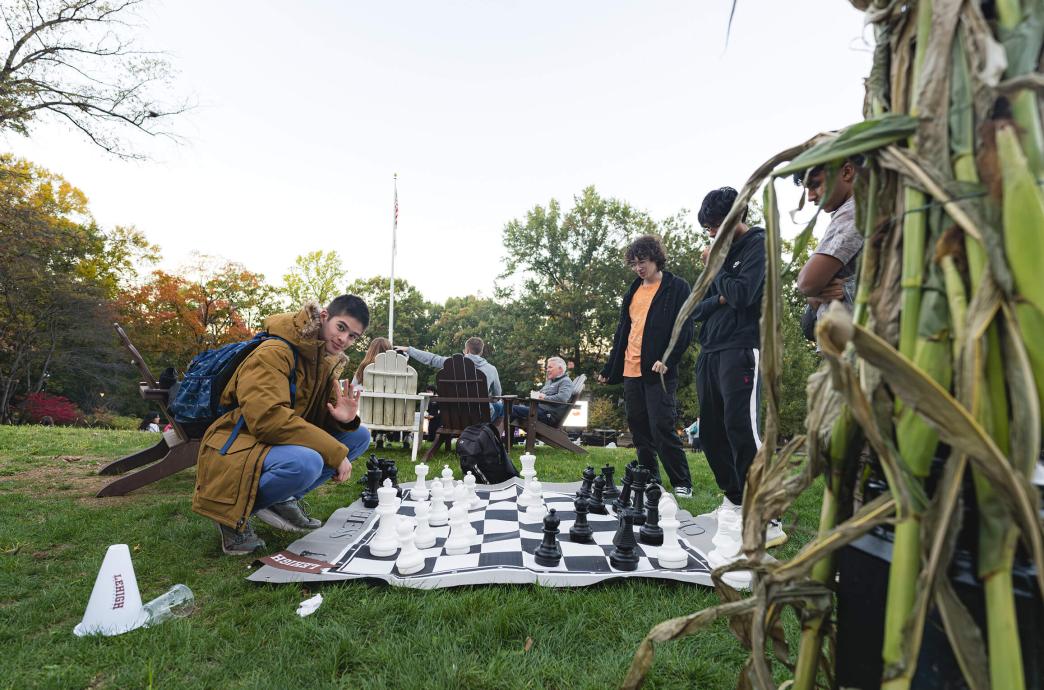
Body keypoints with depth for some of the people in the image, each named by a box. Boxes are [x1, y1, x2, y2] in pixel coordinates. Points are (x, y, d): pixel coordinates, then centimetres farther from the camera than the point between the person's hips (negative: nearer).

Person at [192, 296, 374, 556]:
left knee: (359, 436, -5)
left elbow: (321, 417, 8)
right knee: (306, 463, -37)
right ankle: (235, 513, -8)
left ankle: (284, 498, -1)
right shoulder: (274, 352, -21)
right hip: (235, 450, -8)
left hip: (282, 445, 8)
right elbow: (267, 418, -33)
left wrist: (343, 419, -18)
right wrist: (335, 452, -30)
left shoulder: (328, 360, 5)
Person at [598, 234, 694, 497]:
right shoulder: (633, 291, 19)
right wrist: (609, 368, 17)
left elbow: (684, 329, -8)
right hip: (631, 371, 7)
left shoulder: (677, 288, 0)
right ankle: (649, 480, 20)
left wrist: (667, 360, -20)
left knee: (662, 428, -8)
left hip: (658, 372, -6)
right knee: (639, 429, 9)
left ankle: (682, 483, 6)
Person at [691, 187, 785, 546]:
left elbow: (742, 294, -16)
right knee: (711, 432, 8)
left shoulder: (759, 245, 0)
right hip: (710, 354, 8)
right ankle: (734, 503, 21)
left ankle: (768, 521, -10)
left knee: (742, 430, -15)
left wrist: (716, 265, -2)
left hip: (741, 351, -7)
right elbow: (697, 308, 14)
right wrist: (717, 301, -5)